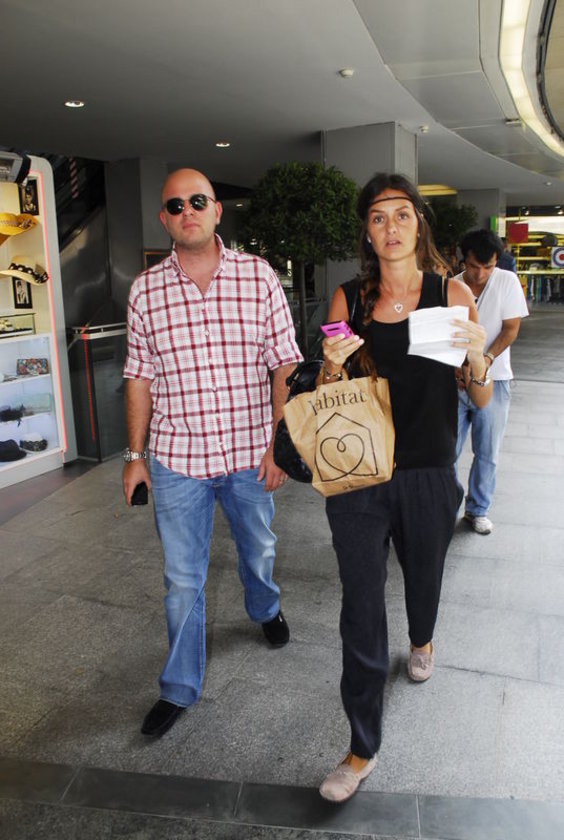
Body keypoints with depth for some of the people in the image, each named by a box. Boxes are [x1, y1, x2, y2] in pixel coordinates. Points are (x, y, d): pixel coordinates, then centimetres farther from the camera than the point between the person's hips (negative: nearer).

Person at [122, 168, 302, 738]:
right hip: (176, 460, 0)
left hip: (250, 455, 0)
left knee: (258, 552, 22)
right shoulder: (145, 290, -1)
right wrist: (135, 455, 5)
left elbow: (284, 364, -3)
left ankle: (265, 610, 56)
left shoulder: (258, 277, -4)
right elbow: (140, 378, 5)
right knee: (182, 579, 9)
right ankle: (180, 687, 29)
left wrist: (279, 442, -8)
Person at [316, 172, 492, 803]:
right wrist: (333, 364, -17)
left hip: (428, 477, 1)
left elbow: (481, 401, -2)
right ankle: (363, 748, 22)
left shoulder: (452, 295, -4)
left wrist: (476, 356, -23)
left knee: (423, 576, 24)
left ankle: (421, 640, 61)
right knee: (361, 613, 3)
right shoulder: (348, 300, -2)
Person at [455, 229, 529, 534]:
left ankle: (478, 509, 26)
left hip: (493, 381, 0)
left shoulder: (507, 282, -3)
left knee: (487, 453, 8)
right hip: (454, 380, 0)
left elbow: (511, 328, -4)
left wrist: (487, 359, -20)